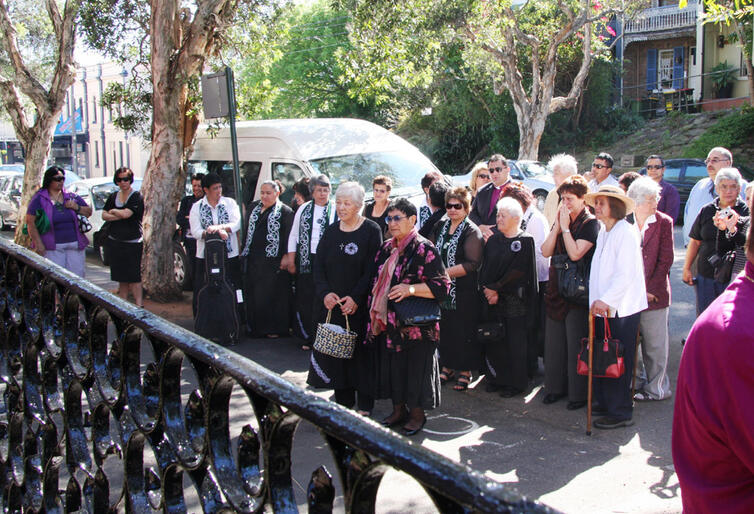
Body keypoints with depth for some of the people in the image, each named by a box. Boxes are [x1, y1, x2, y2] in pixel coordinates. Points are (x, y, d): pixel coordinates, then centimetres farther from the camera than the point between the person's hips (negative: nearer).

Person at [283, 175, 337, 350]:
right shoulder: (304, 209, 10)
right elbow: (294, 235, 14)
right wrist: (291, 260, 9)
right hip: (306, 261, 3)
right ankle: (308, 337, 16)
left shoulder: (336, 210, 0)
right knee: (305, 299, 5)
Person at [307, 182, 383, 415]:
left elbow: (372, 270, -10)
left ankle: (364, 405, 10)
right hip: (332, 305, 4)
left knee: (361, 353, 0)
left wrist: (355, 298, -18)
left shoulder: (371, 230, -5)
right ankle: (344, 401, 17)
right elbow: (319, 266, 6)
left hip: (360, 306, -4)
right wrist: (325, 293, -11)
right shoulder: (331, 232, 9)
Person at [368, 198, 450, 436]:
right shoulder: (386, 248, 11)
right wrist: (375, 313, 12)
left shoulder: (424, 249, -10)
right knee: (392, 365, 13)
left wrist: (411, 289, -25)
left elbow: (442, 285, -13)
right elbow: (378, 280, 21)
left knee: (415, 367, 2)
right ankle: (399, 409, 28)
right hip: (388, 321, 7)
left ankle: (417, 414, 18)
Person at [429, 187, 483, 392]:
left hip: (464, 291, -5)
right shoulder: (440, 226, 10)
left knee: (464, 330, 0)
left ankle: (465, 371, 12)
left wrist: (446, 272, -19)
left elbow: (472, 264, -17)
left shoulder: (472, 231, -8)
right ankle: (447, 366, 23)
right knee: (444, 327, 10)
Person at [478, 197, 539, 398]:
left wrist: (496, 289, -13)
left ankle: (516, 383, 9)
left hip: (514, 300, -5)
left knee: (515, 342, 0)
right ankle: (498, 379, 18)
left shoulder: (525, 241, -4)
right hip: (492, 299, 5)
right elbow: (485, 267, 7)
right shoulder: (493, 240, 12)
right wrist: (487, 290, -8)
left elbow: (518, 271, -12)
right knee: (494, 341, 6)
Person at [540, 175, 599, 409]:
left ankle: (579, 393, 7)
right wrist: (557, 225, -4)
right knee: (554, 340, 12)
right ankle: (556, 387, 23)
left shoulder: (590, 223, -8)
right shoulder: (560, 221, 12)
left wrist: (565, 227, -14)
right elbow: (546, 251, 2)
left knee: (576, 343, -2)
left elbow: (575, 253, -20)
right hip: (556, 288, 7)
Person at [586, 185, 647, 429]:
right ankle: (605, 402, 26)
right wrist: (598, 300, 12)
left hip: (621, 309, -8)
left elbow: (626, 274, -19)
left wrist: (606, 300, -21)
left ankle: (621, 412, 5)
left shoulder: (626, 233, -12)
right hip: (603, 308, 8)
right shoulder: (603, 232, 14)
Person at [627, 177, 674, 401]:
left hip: (654, 293, -3)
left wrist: (650, 288, -8)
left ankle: (656, 387, 13)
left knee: (655, 343, 2)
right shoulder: (625, 221, 4)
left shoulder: (664, 222, -2)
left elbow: (666, 259, -3)